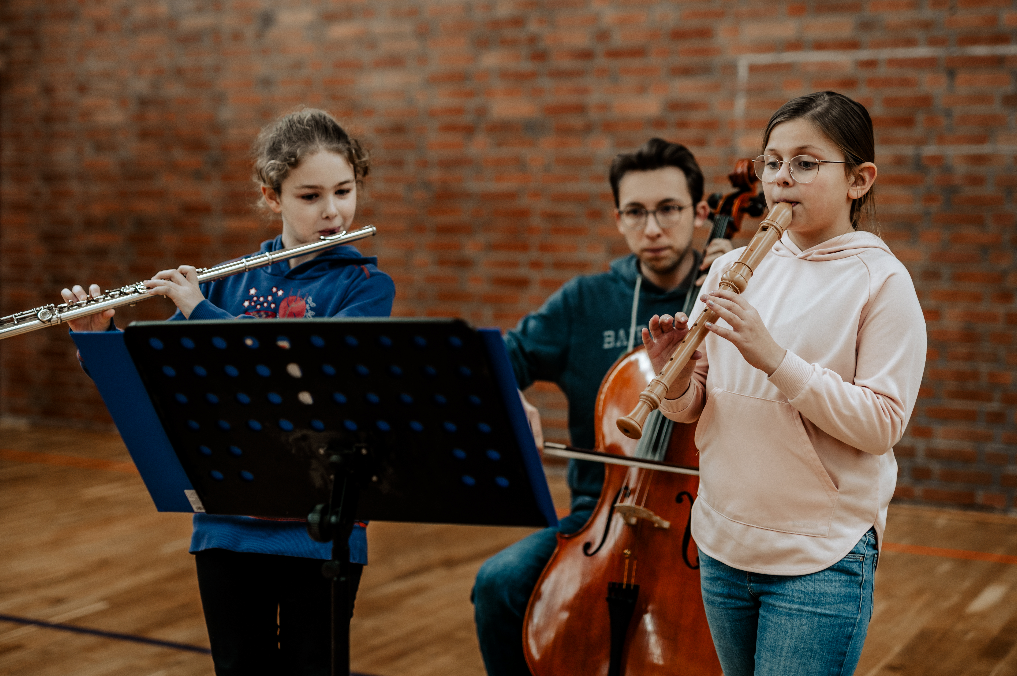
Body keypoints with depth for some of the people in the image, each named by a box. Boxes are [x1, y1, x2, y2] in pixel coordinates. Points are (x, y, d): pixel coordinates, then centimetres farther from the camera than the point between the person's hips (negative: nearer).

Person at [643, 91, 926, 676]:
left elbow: (882, 424, -16)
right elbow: (694, 408, 7)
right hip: (722, 542, 5)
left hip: (823, 560, -5)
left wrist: (776, 358, -24)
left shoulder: (880, 281, -8)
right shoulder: (733, 268, 5)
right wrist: (676, 379, -15)